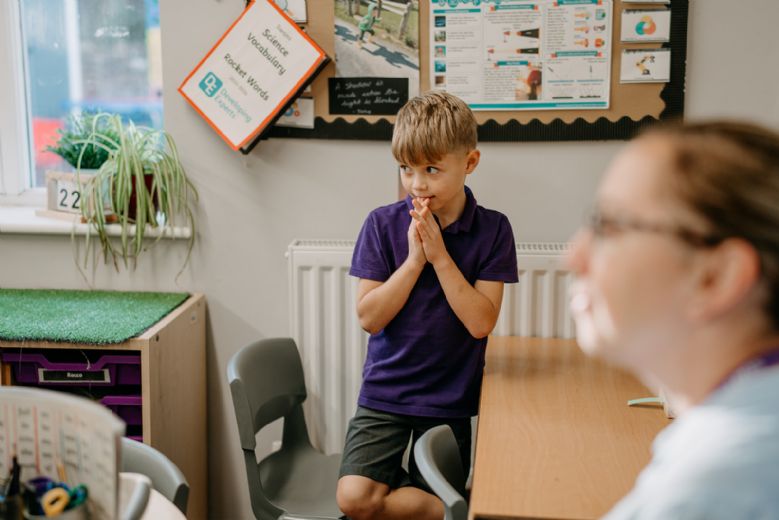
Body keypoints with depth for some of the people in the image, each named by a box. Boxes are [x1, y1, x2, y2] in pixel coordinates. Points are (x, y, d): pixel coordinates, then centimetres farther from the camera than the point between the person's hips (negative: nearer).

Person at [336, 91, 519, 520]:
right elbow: (369, 317, -10)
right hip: (385, 389, 1)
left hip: (450, 398, 0)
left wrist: (439, 256, -20)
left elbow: (481, 322, -15)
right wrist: (414, 259, -19)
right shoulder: (382, 224, -6)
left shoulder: (492, 230, -7)